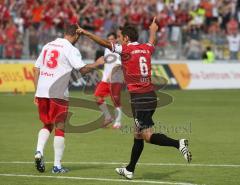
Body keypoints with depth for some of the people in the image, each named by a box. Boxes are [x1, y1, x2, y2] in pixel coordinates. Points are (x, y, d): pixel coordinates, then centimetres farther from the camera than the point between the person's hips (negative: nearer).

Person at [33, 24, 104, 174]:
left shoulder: (47, 46, 15)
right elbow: (83, 69, -13)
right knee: (60, 128, 4)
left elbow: (37, 69, 16)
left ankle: (39, 151, -4)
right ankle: (57, 165, 4)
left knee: (47, 125, 19)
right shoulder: (71, 49, -4)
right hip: (58, 93, -5)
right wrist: (97, 64, 3)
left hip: (41, 92, 5)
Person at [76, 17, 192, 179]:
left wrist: (85, 33, -4)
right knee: (138, 134, 15)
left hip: (139, 98, -8)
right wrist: (153, 31, 57)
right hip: (151, 95, 8)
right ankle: (130, 170, 23)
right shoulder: (146, 49, 13)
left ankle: (178, 143, -27)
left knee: (148, 136, -10)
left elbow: (105, 43, -11)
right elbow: (152, 42, 36)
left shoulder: (126, 49, -7)